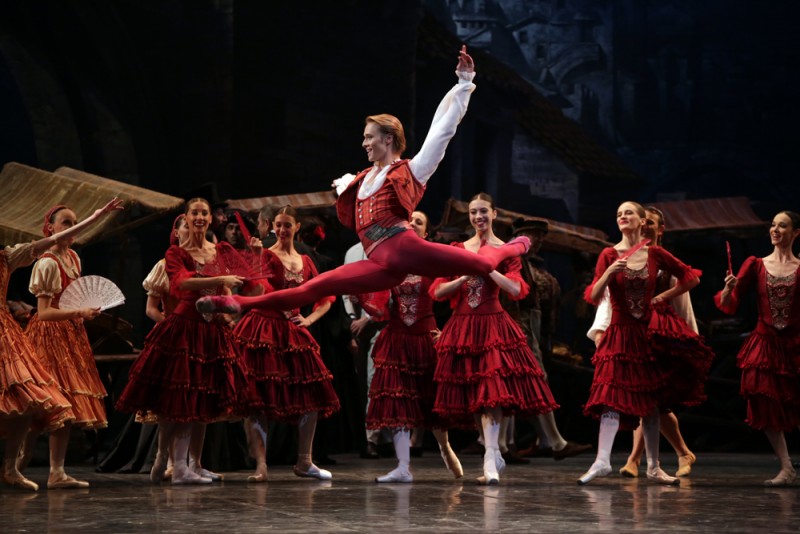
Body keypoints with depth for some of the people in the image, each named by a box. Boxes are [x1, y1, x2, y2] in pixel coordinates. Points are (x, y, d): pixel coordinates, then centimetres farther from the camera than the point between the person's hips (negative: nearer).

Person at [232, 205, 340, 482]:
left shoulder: (305, 262, 14)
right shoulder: (266, 255, 1)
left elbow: (326, 298, 19)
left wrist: (309, 319, 6)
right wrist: (254, 258, -22)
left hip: (293, 333, 5)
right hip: (263, 331, -5)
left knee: (312, 397, 1)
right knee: (258, 399, -10)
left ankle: (304, 462, 12)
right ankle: (261, 464, -9)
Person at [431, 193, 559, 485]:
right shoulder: (457, 250, 11)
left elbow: (517, 290, -11)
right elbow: (437, 291, 5)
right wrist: (463, 277, -9)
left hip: (493, 326, -4)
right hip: (461, 327, 4)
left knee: (492, 390, -17)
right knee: (471, 395, 5)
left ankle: (490, 460, -21)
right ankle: (494, 455, 17)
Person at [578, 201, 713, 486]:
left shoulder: (655, 254, 1)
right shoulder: (609, 255, -4)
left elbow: (692, 278, 10)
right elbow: (593, 297, -13)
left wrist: (663, 297, 4)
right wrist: (609, 273, -28)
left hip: (649, 333, 2)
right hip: (620, 334, -2)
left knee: (650, 402, 7)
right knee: (613, 398, -13)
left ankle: (653, 466, 13)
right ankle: (602, 461, -20)